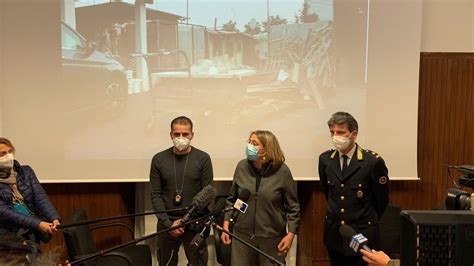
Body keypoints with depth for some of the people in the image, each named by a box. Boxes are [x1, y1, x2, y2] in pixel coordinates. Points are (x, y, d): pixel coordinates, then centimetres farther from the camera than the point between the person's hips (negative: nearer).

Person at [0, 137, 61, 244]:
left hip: (32, 232, 3)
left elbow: (41, 198, -2)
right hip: (9, 233, -2)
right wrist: (37, 224, -21)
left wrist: (54, 218, -19)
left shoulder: (26, 171, 7)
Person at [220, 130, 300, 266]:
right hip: (242, 235, 3)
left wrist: (290, 234, -9)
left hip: (272, 238, -2)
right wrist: (226, 225, 4)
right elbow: (232, 199, 8)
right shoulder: (242, 166, -1)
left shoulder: (282, 171, -10)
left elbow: (293, 206, -4)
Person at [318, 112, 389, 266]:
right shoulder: (325, 159, -2)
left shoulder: (373, 161, -14)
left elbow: (382, 200, -3)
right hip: (334, 233, 4)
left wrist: (367, 221, 9)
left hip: (362, 235, -3)